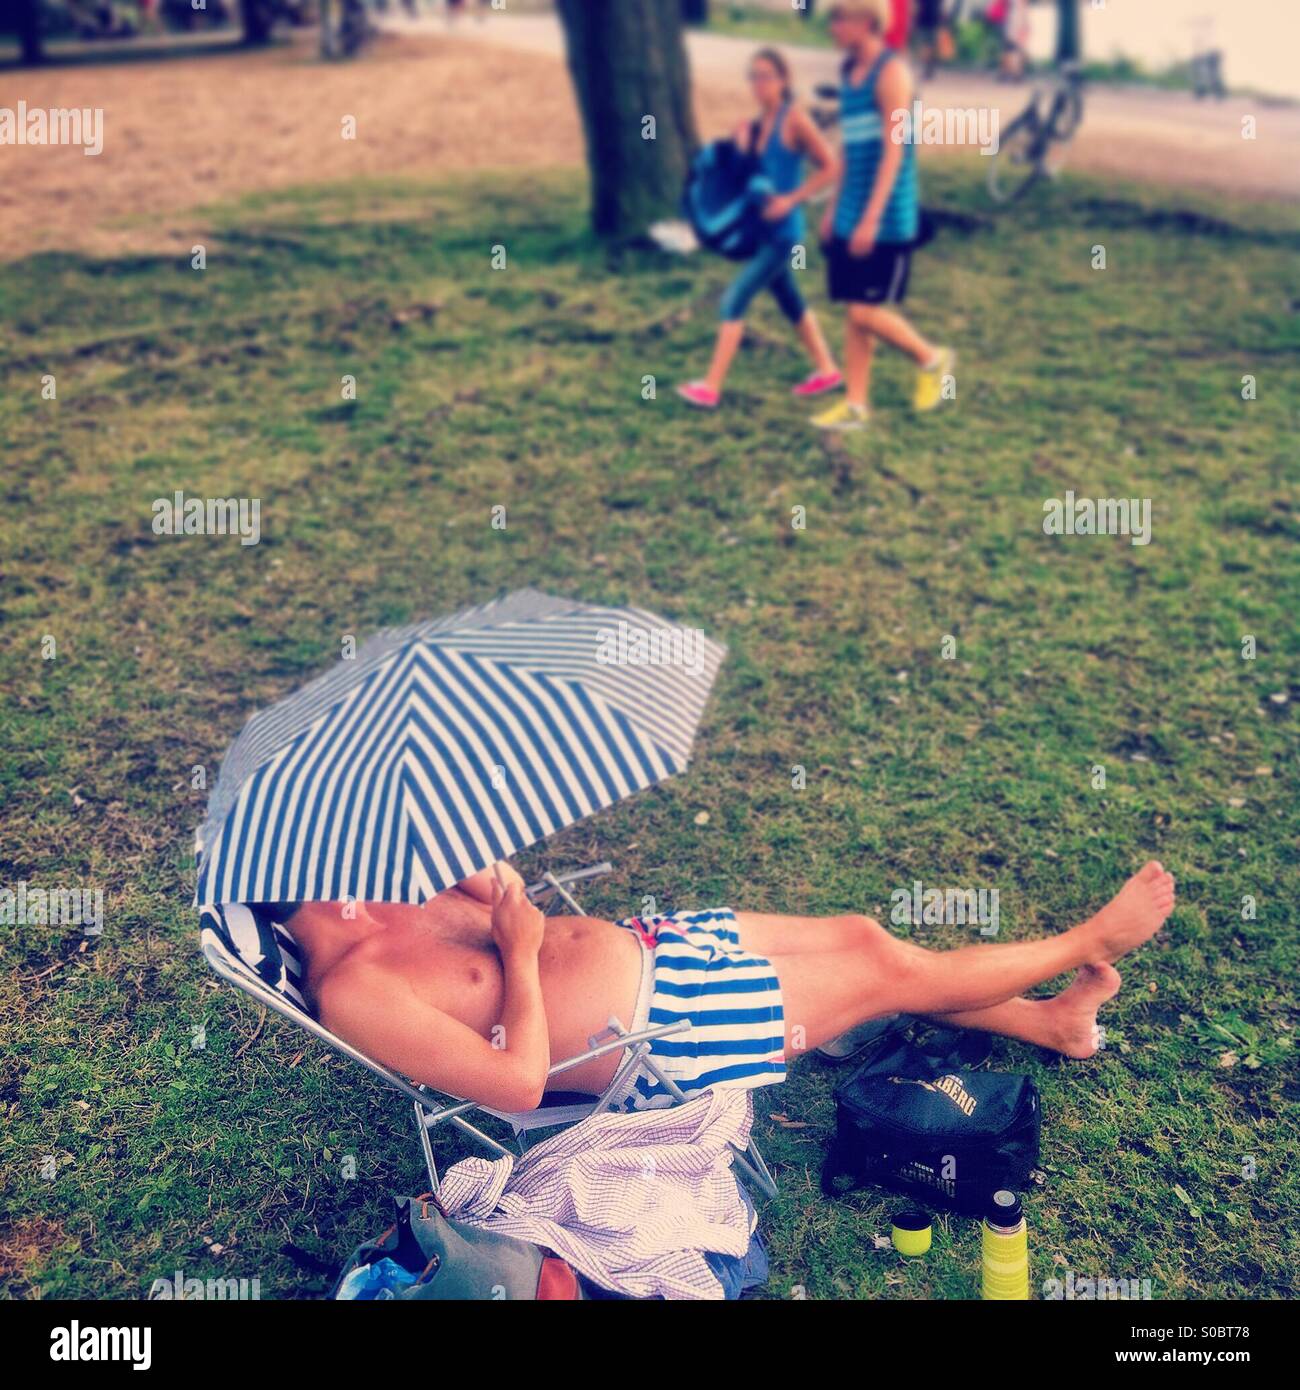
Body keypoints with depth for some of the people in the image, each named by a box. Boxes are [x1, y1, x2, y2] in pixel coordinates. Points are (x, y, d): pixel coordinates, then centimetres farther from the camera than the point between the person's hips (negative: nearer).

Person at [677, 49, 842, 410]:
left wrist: (791, 199, -18)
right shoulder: (756, 123, 7)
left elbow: (830, 167, -12)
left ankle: (711, 387, -8)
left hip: (782, 230, -8)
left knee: (734, 300, -11)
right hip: (760, 228, 8)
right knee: (788, 300, 18)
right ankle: (827, 369, 33)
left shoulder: (794, 117, -12)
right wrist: (736, 149, -5)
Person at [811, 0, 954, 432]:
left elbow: (893, 149, -17)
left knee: (867, 312, -9)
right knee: (854, 313, 7)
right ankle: (855, 407, 12)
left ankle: (932, 359, 15)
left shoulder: (891, 72, -11)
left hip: (887, 220, -8)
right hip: (851, 217, 8)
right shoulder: (850, 72, 13)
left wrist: (871, 218, -22)